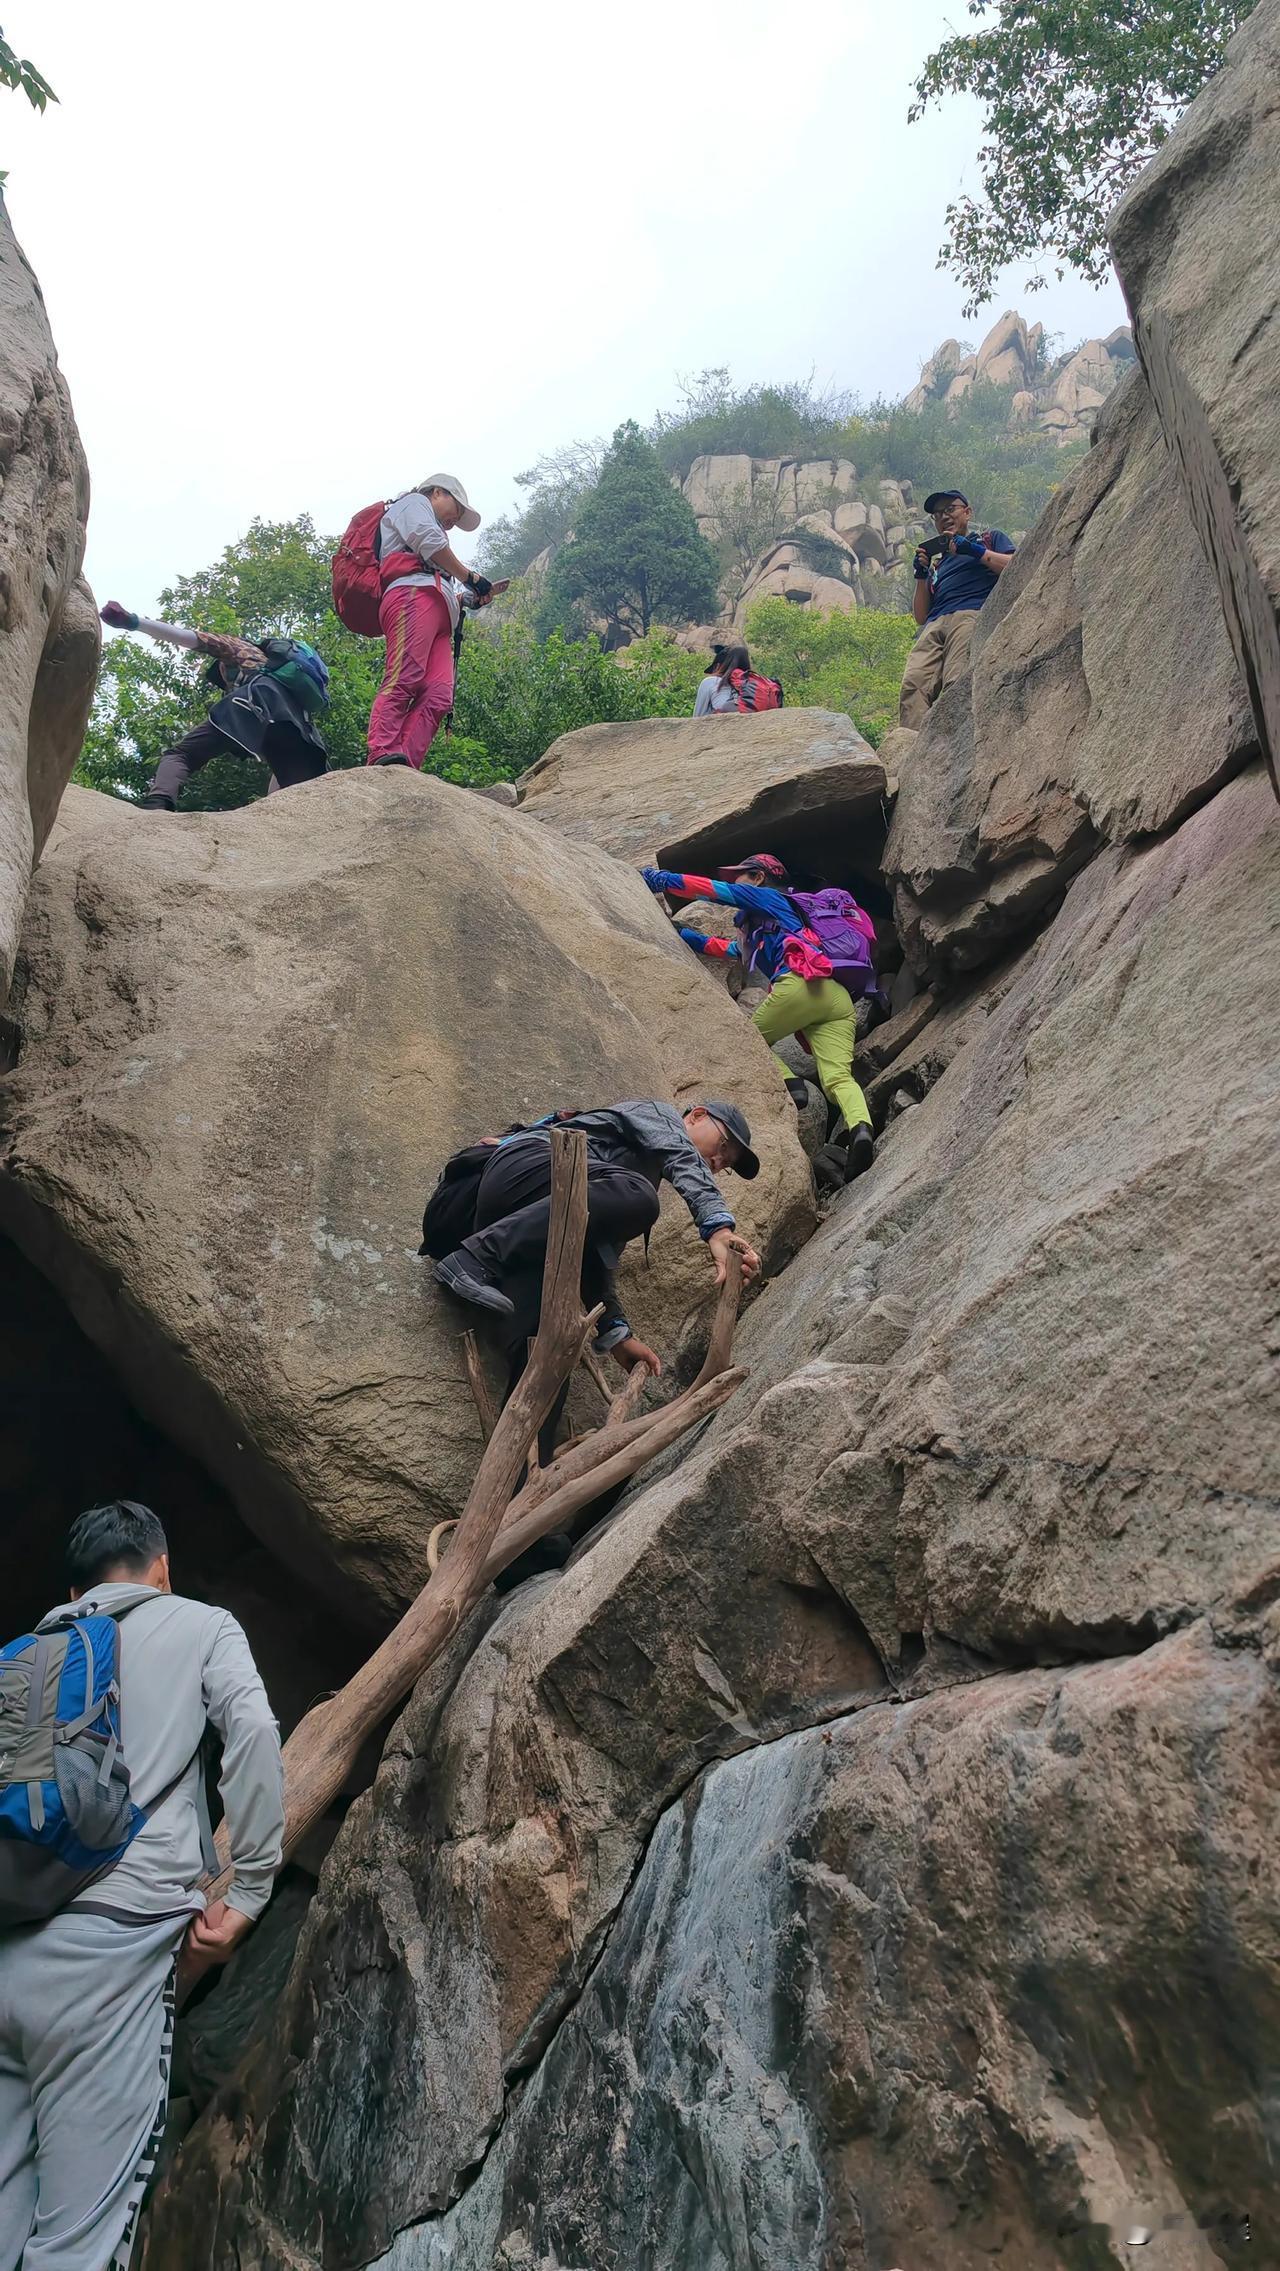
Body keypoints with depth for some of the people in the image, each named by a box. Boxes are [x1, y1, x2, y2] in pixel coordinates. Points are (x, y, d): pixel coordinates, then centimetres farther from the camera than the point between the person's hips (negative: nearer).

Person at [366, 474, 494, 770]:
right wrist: (469, 576, 7)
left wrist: (466, 599, 22)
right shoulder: (414, 502, 21)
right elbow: (430, 541, 0)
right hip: (414, 594, -8)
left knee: (438, 696, -15)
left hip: (439, 617, 8)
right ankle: (384, 755, -45)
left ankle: (406, 769, -33)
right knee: (405, 676, -28)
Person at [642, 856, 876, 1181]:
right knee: (838, 1078, -11)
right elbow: (734, 949, 50)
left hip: (803, 982, -7)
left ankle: (787, 1082, -12)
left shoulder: (767, 897, 21)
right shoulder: (768, 927, 43)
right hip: (839, 999, 7)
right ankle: (861, 1129, -39)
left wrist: (665, 879, 24)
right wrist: (689, 936, 49)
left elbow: (716, 890, 16)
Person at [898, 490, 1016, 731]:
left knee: (957, 684, -31)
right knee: (913, 684, -26)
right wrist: (921, 574, 17)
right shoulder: (936, 561, 38)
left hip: (973, 615, -4)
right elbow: (920, 616, 29)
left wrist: (973, 550, 3)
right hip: (934, 625, 4)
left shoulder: (991, 538, 27)